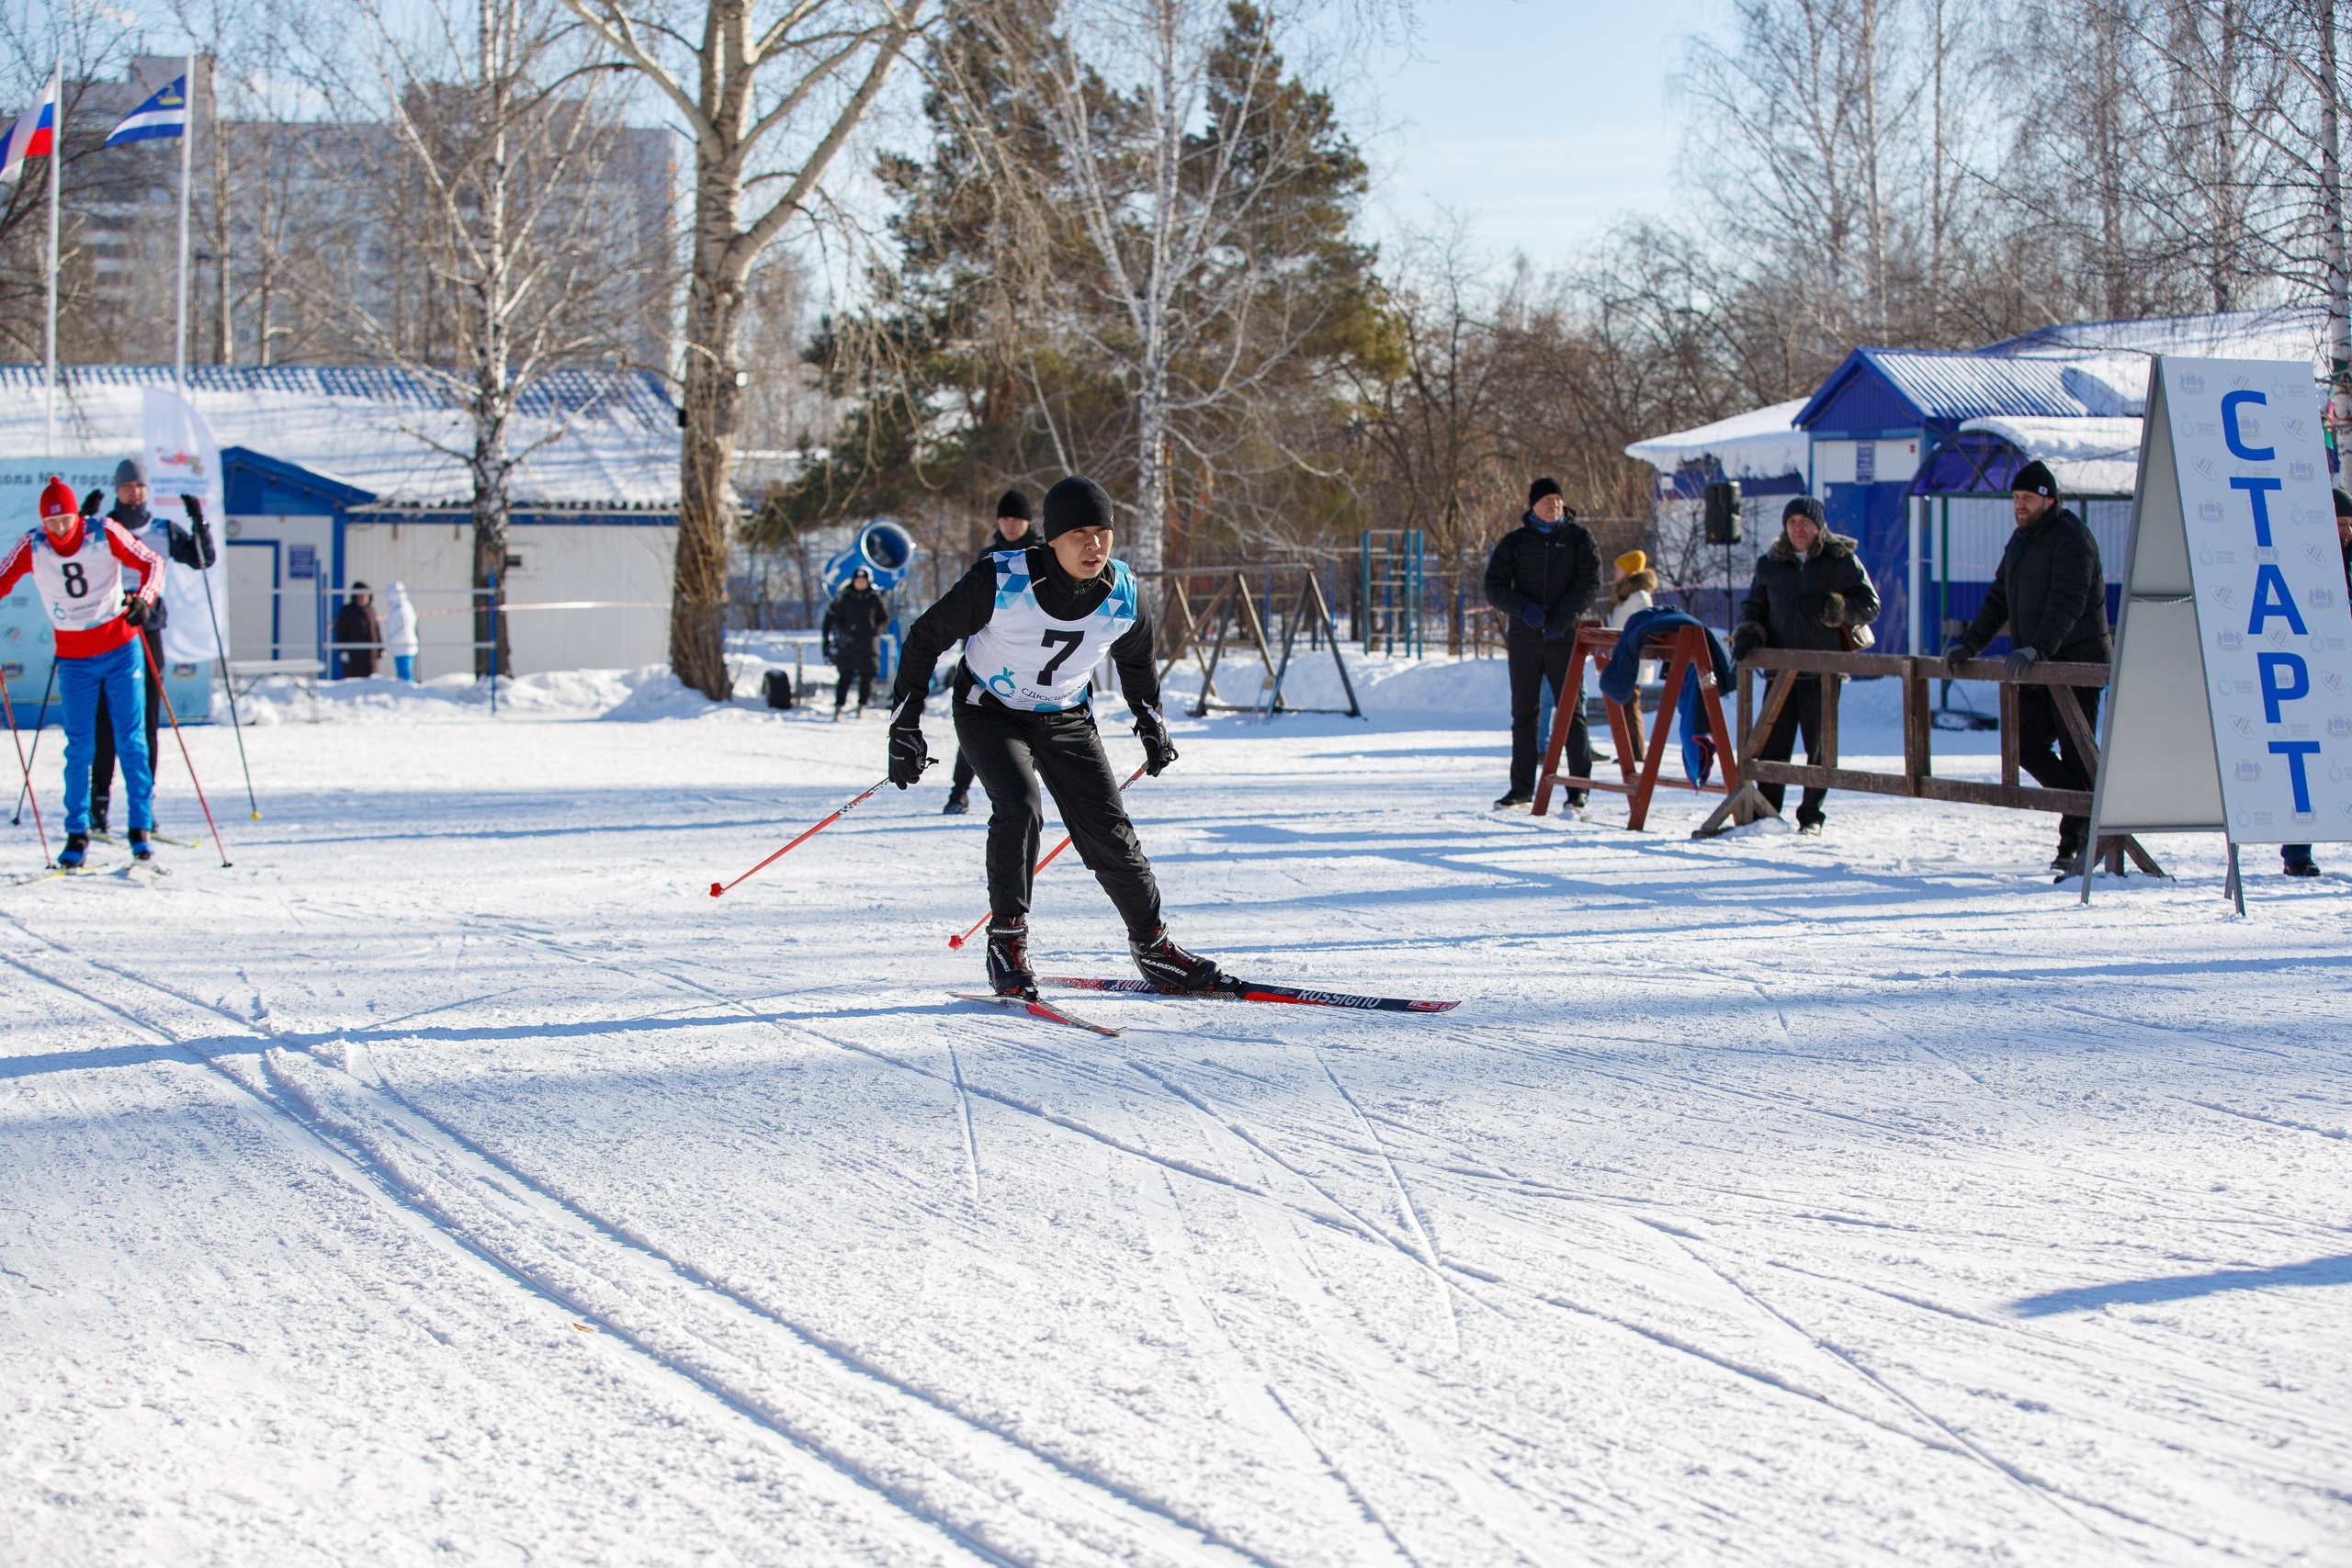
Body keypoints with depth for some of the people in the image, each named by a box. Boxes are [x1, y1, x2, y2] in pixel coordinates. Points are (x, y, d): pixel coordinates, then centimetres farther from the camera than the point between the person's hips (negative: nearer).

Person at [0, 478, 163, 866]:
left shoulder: (104, 532, -12)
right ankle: (77, 833, 10)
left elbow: (151, 562, -6)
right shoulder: (32, 547, -8)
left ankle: (141, 828, 6)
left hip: (121, 649, -1)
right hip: (74, 659, 1)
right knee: (79, 747, 0)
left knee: (130, 740, -1)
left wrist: (143, 600, -23)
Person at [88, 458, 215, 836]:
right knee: (106, 723, -5)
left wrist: (199, 521, -3)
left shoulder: (164, 531, 9)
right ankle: (99, 804, 0)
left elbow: (204, 560, 10)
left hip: (148, 631, 2)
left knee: (147, 723, 2)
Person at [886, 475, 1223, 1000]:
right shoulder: (1000, 581, -27)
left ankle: (1152, 944, 13)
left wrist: (1152, 725, 19)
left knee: (1109, 831, -5)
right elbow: (927, 637, -14)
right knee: (1020, 807, -27)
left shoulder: (1124, 596, -15)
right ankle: (1007, 943, -16)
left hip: (1067, 719, 3)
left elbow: (1136, 660, 9)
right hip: (989, 713, -3)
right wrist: (906, 724, -13)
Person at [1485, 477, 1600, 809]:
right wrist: (1524, 608, -15)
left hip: (1564, 636, -2)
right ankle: (1522, 788, 11)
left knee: (1571, 711, -4)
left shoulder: (1578, 538, 5)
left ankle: (1579, 788, -1)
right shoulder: (1515, 542, 8)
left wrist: (1561, 618, -15)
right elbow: (1494, 587, 3)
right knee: (1523, 713, 5)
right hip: (1523, 638, 2)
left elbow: (1590, 584, -3)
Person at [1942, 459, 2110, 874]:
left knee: (2075, 755, -6)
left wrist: (2036, 649, -36)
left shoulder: (2071, 539, -14)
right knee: (2027, 747, 6)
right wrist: (1969, 645, 6)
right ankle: (2086, 813, 16)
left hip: (2078, 664, -9)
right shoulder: (2021, 541, 15)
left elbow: (2066, 603, -26)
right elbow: (1998, 600, 17)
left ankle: (2077, 845, -1)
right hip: (2039, 671, 9)